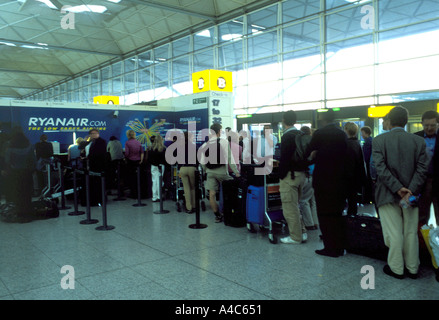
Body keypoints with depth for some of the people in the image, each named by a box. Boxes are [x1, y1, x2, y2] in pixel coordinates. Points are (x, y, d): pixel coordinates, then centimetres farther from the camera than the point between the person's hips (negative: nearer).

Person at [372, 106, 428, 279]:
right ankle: (412, 268, 26)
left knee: (394, 233, 6)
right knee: (411, 233, 14)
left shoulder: (379, 140, -7)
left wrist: (398, 188, -14)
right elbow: (422, 169, -7)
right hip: (411, 194, 3)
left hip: (388, 194, -2)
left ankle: (396, 268, 16)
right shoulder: (418, 141, 0)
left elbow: (380, 168, -15)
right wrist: (411, 191, -11)